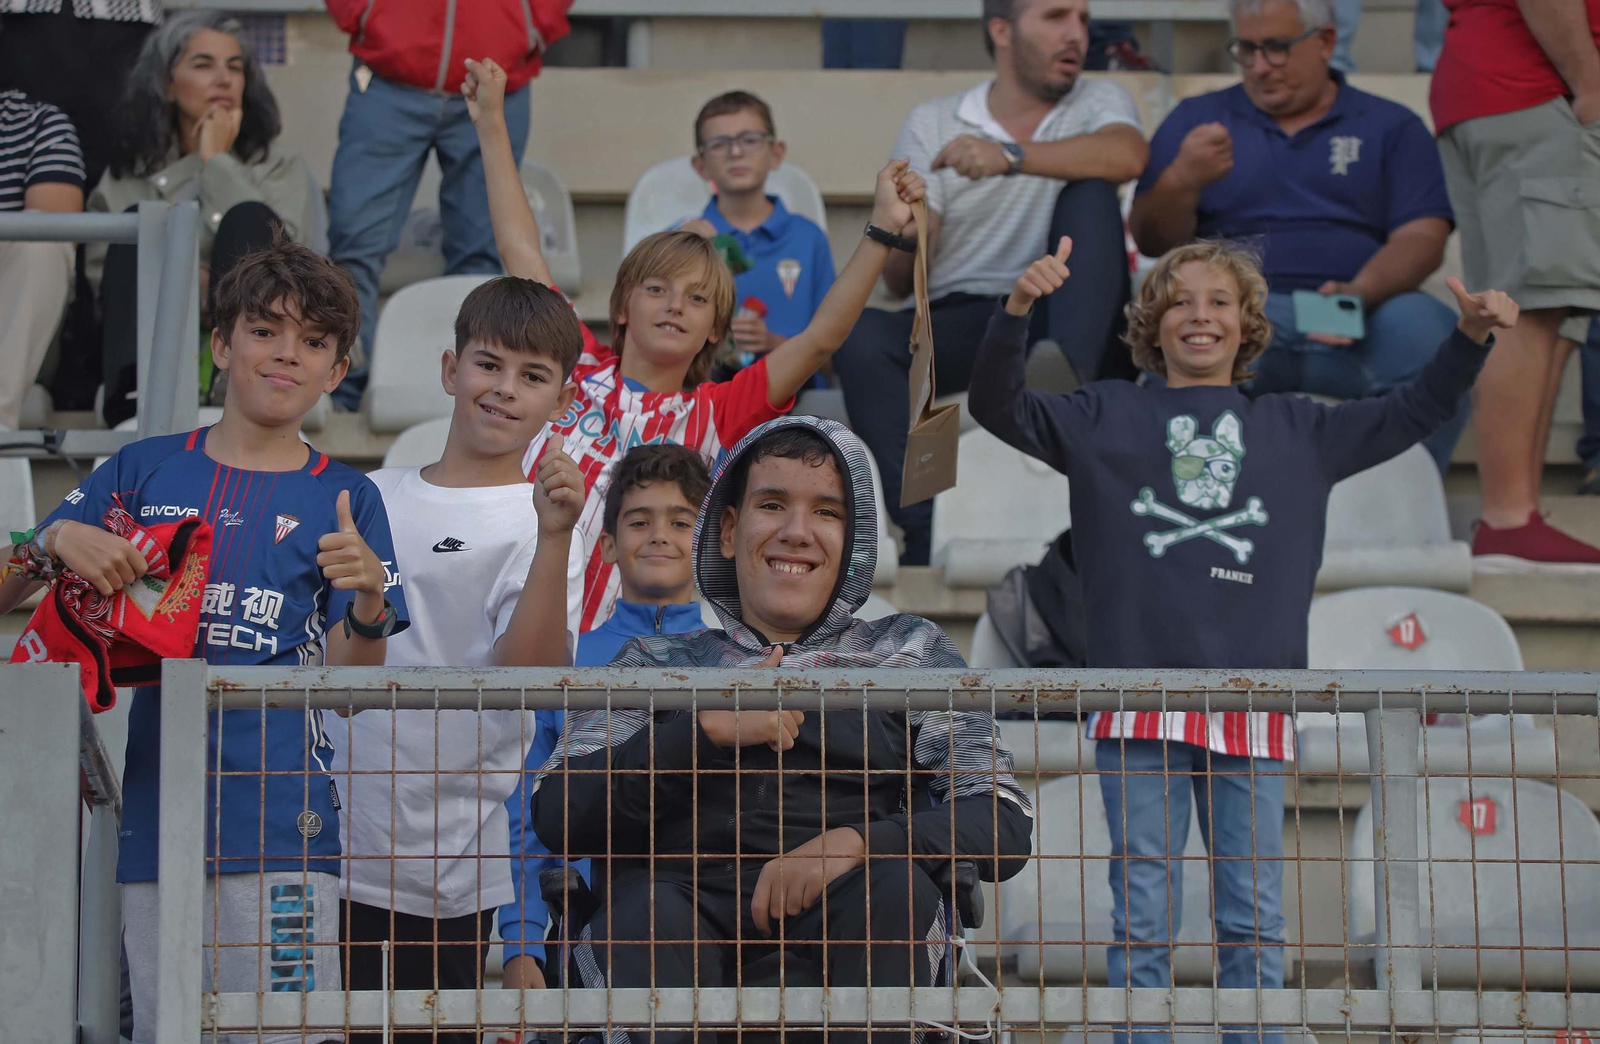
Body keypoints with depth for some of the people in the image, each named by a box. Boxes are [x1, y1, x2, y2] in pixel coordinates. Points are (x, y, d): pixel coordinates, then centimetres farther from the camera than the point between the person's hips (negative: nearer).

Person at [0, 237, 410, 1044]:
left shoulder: (345, 499, 7)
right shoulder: (144, 471, 11)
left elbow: (349, 681, 0)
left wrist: (369, 604, -19)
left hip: (279, 819, -2)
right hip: (156, 817, 2)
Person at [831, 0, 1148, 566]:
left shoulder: (1098, 101, 11)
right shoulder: (930, 125, 12)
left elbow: (1128, 155, -17)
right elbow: (898, 284, 3)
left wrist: (1011, 156, -28)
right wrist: (906, 240, -21)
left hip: (1067, 323, 0)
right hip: (961, 325, 0)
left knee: (1092, 192, -21)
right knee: (861, 335, -28)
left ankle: (1066, 371, -41)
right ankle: (925, 536, -35)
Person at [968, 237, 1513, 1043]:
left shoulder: (1296, 430, 17)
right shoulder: (1107, 418, 11)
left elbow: (1415, 410, 20)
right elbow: (999, 407, 0)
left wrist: (1471, 336, 4)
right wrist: (1017, 310, -16)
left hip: (1253, 709, 2)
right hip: (1141, 702, -2)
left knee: (1255, 923, 4)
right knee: (1142, 921, -1)